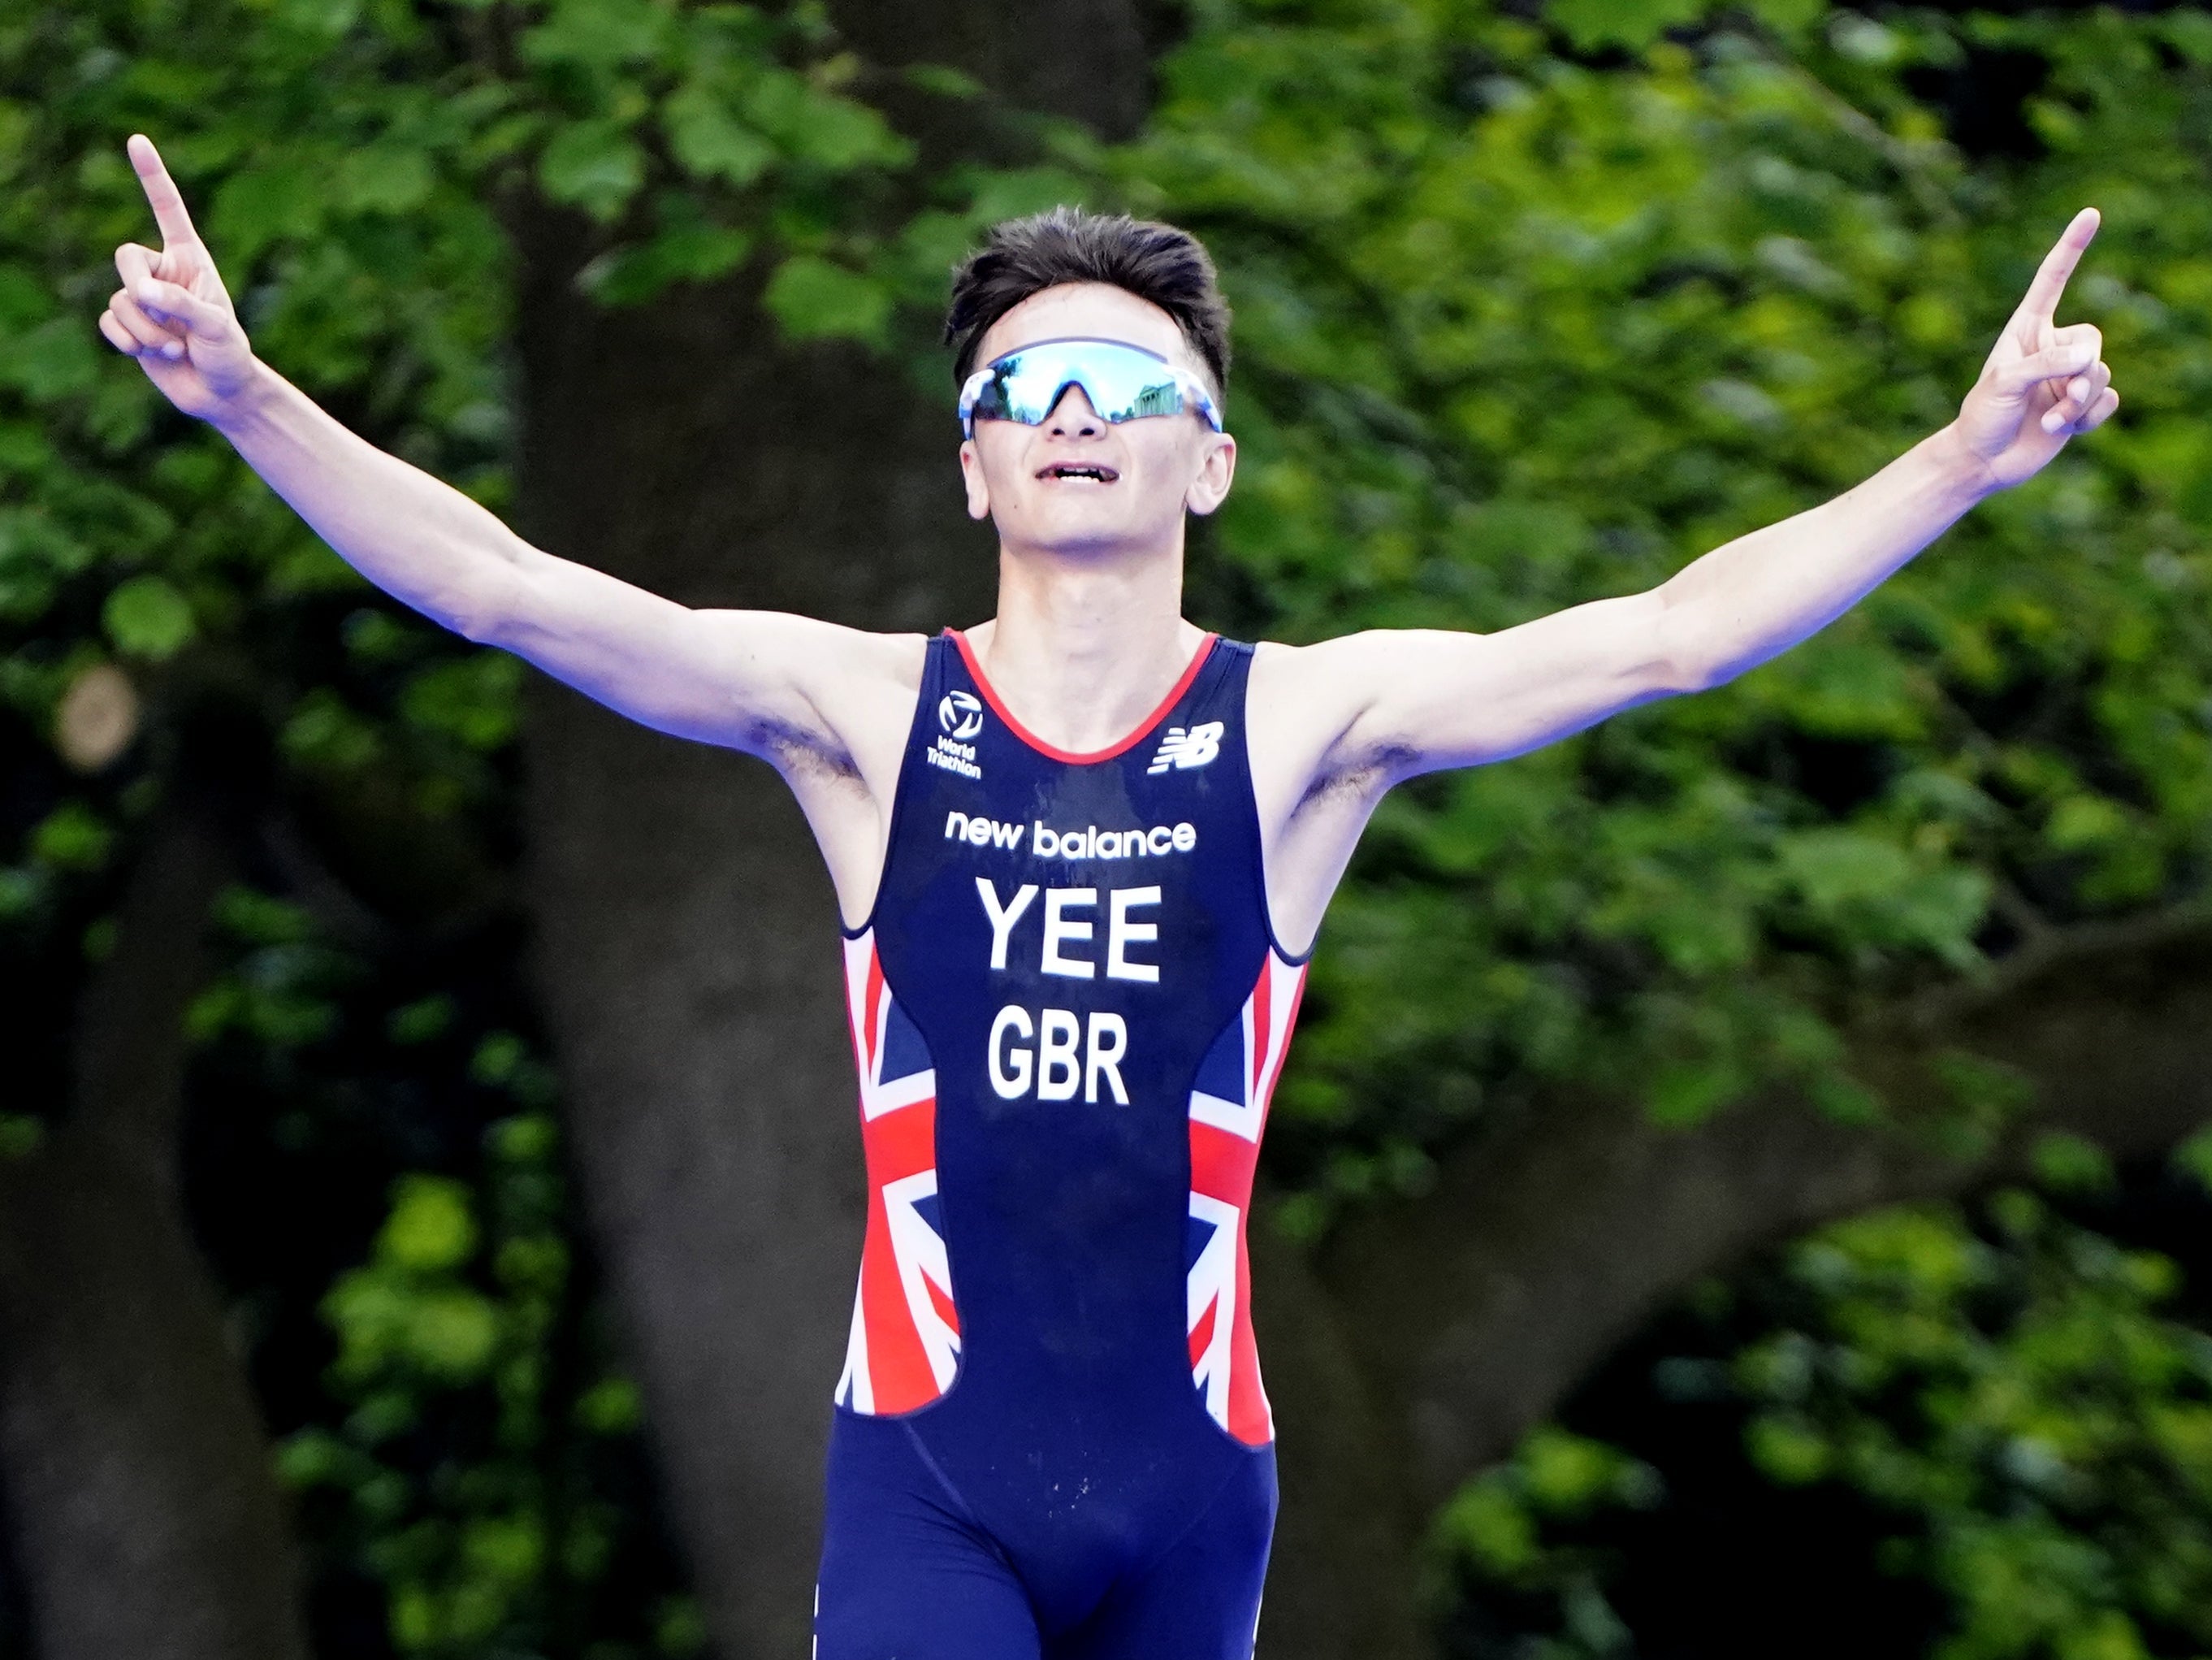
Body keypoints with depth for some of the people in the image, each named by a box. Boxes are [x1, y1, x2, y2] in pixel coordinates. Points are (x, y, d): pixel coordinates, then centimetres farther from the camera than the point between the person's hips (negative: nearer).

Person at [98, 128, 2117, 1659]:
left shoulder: (1301, 725, 0)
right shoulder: (863, 713, 0)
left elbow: (1662, 636, -7)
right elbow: (511, 590, -8)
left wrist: (1969, 456, -17)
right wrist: (246, 400, -21)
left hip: (1186, 1469, 2)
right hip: (925, 1471, -2)